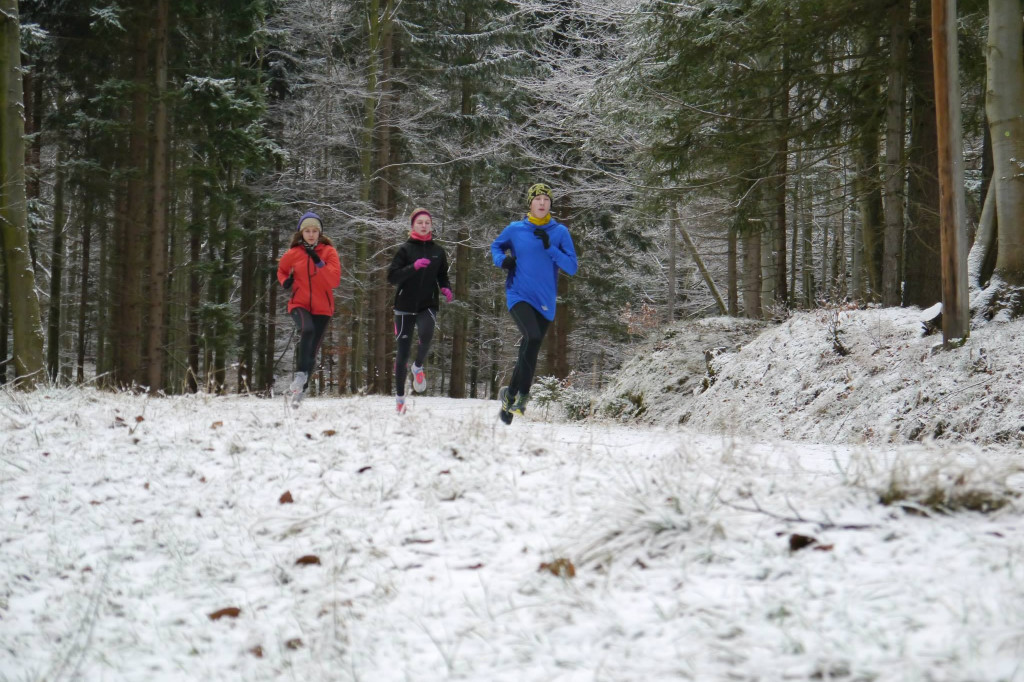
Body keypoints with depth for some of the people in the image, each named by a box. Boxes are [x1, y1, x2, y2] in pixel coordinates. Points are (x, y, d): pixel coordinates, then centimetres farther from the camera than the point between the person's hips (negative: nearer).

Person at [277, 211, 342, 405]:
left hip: (322, 307, 1)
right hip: (299, 304, -1)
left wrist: (319, 262, -21)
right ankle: (300, 374, -32)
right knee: (307, 330, -34)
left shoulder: (329, 251, 0)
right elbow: (281, 269, 23)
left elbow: (335, 280, -11)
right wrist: (285, 282, 2)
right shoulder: (293, 253, 2)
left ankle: (298, 390, 18)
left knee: (311, 352, 5)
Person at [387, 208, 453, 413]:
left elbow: (443, 276, 22)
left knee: (426, 334, -31)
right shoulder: (405, 249, 1)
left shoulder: (438, 252, 10)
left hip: (428, 305, 1)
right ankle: (399, 395, 20)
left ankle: (418, 367, 0)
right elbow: (392, 277, -8)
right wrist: (414, 267, -22)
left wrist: (446, 289, 0)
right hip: (405, 306, -1)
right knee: (402, 352, 3)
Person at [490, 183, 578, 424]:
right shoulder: (515, 230, 1)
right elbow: (496, 246, 20)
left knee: (529, 352, 8)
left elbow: (572, 268, -3)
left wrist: (550, 248, -16)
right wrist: (502, 260, -2)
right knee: (533, 337, -26)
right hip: (519, 296, -2)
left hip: (545, 302, 2)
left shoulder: (560, 232, 1)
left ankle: (510, 397, 27)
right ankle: (522, 394, -13)